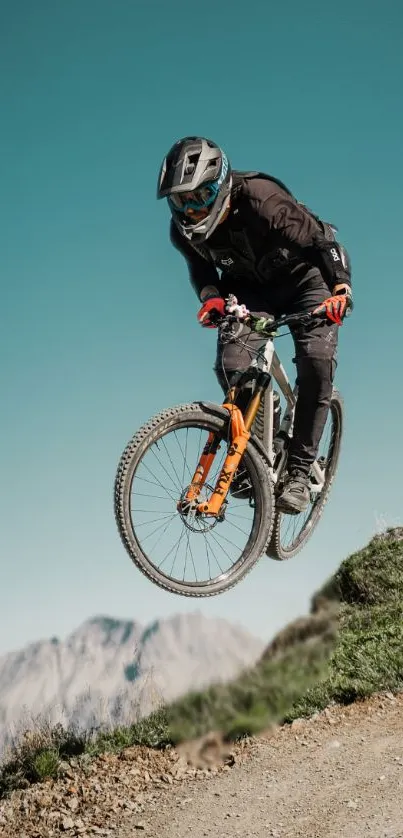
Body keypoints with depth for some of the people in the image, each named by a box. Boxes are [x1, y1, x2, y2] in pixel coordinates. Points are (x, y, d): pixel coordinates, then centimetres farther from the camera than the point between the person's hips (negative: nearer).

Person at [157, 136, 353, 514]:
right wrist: (210, 296, -20)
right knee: (231, 366, -18)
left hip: (303, 278, -4)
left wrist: (341, 288, -44)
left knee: (316, 363, -23)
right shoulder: (183, 228, -19)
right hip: (249, 289, 4)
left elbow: (322, 241, -30)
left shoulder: (260, 200, -35)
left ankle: (298, 472, -15)